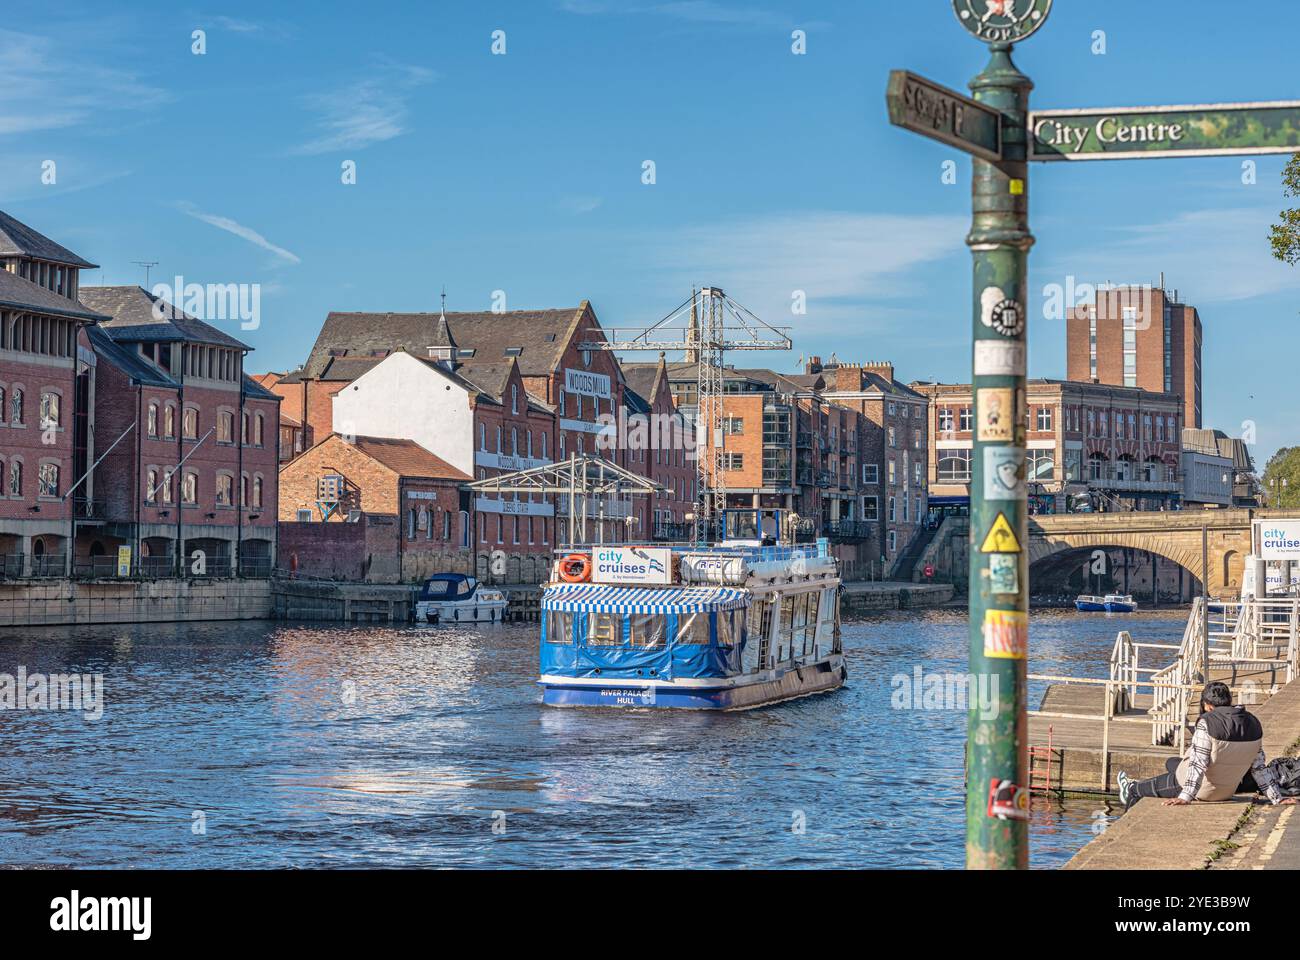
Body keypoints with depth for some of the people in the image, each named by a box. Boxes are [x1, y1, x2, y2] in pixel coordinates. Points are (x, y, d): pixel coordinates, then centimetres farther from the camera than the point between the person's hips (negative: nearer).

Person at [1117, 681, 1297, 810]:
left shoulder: (1207, 723, -24)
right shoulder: (1253, 724, -5)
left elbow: (1198, 763, -27)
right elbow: (1260, 766, -3)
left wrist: (1185, 797, -25)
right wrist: (1277, 798, 3)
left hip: (1203, 788, -7)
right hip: (1228, 791, 7)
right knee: (1172, 763, 29)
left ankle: (1134, 790, 50)